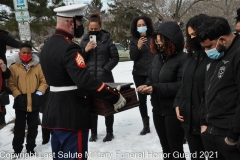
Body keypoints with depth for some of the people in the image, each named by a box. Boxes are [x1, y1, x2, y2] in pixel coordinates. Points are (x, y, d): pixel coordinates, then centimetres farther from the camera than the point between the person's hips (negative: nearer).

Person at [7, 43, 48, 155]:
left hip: (34, 102, 1)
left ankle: (30, 148, 24)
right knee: (19, 126, 8)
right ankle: (17, 149, 20)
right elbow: (11, 84, -3)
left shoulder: (38, 66, 1)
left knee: (33, 126, 11)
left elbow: (44, 81, 3)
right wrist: (17, 95, -12)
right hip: (20, 102, -1)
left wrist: (39, 92, -8)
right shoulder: (13, 67, -2)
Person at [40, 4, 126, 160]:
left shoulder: (48, 45, 9)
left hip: (55, 111, 10)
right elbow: (85, 81, -30)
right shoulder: (69, 48, -21)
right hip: (71, 114, -10)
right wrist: (115, 96, -23)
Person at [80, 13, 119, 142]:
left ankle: (109, 132, 19)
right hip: (89, 79, 2)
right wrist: (85, 50, -13)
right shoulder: (84, 41, 6)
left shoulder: (107, 39, -2)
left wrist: (105, 69, -11)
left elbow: (115, 58, -1)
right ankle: (93, 133, 20)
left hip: (105, 78, -2)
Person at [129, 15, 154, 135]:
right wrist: (138, 47, -18)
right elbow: (132, 57, -1)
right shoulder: (134, 40, 5)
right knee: (141, 99, 5)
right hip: (139, 73, 2)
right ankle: (146, 125, 15)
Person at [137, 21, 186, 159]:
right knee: (165, 147, 21)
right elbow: (151, 78, 16)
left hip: (174, 111, -8)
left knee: (175, 148, 4)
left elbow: (182, 85, -23)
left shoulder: (182, 58, -16)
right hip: (158, 109, 8)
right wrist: (146, 86, -7)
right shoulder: (157, 57, 10)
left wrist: (156, 88, -24)